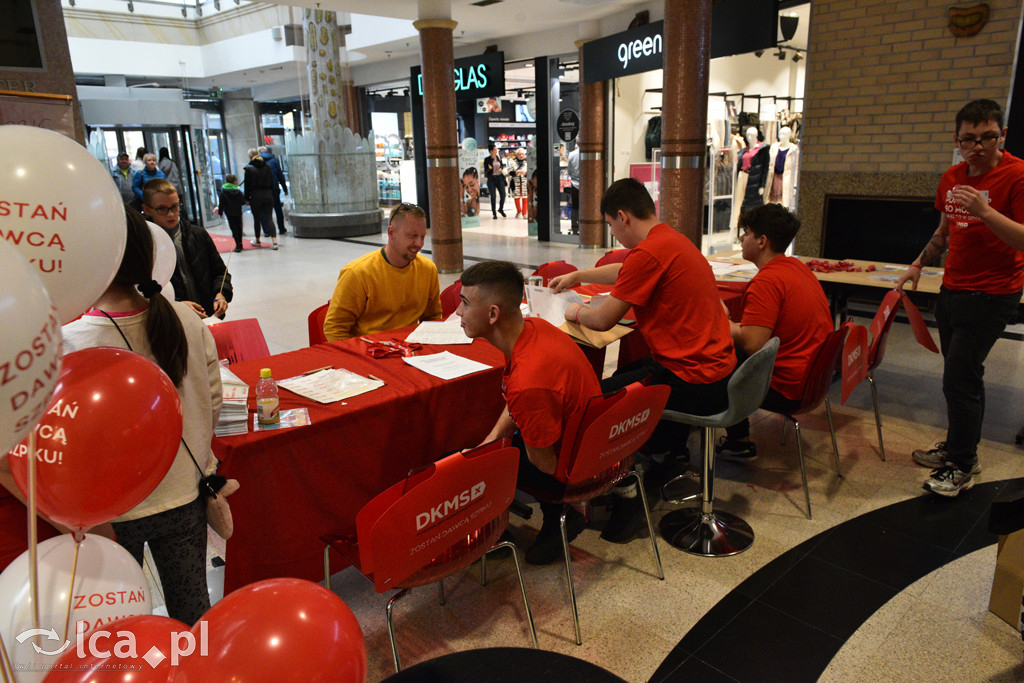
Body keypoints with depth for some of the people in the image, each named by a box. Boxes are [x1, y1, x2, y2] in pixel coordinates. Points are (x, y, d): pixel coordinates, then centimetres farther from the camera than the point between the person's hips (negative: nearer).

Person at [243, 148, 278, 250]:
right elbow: (272, 183, 9)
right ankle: (274, 241, -15)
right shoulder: (267, 167, 5)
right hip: (268, 195, 3)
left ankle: (257, 241, 23)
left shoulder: (249, 169, -6)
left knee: (257, 219, 10)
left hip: (256, 197, -3)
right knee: (269, 218, 0)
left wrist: (247, 199, 2)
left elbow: (248, 185, -5)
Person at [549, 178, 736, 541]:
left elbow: (603, 320, -15)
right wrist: (575, 276, 40)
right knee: (626, 374, 29)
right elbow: (624, 272, 31)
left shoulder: (649, 252, -21)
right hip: (718, 371, 10)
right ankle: (664, 459, 40)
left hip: (695, 384, -10)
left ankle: (627, 498, 10)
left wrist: (576, 312, 7)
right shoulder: (672, 240, 11)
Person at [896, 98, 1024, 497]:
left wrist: (985, 211, -31)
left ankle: (961, 467, 5)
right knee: (961, 375, 16)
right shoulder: (952, 178, 10)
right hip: (952, 288, 8)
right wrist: (918, 265, 17)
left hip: (991, 294, -8)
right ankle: (959, 446, 30)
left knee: (960, 378, -8)